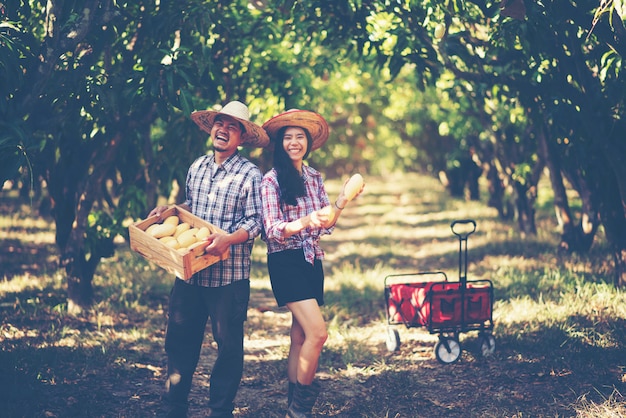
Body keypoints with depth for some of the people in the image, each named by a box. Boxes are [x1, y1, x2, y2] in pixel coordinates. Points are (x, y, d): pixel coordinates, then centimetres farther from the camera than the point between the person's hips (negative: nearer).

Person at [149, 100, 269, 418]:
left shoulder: (250, 175, -8)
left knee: (228, 344, 4)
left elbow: (254, 222, -12)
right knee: (180, 338, 11)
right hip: (190, 271, 6)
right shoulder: (196, 168, 11)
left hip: (229, 276, -5)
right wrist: (168, 210, 7)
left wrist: (228, 239, -27)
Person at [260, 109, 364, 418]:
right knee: (317, 332, -16)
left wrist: (342, 200, -6)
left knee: (300, 335, 8)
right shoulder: (271, 180, -7)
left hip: (312, 261, 6)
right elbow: (272, 230, -15)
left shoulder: (314, 177, 11)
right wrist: (304, 222, -31)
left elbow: (326, 225, 9)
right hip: (286, 261, -6)